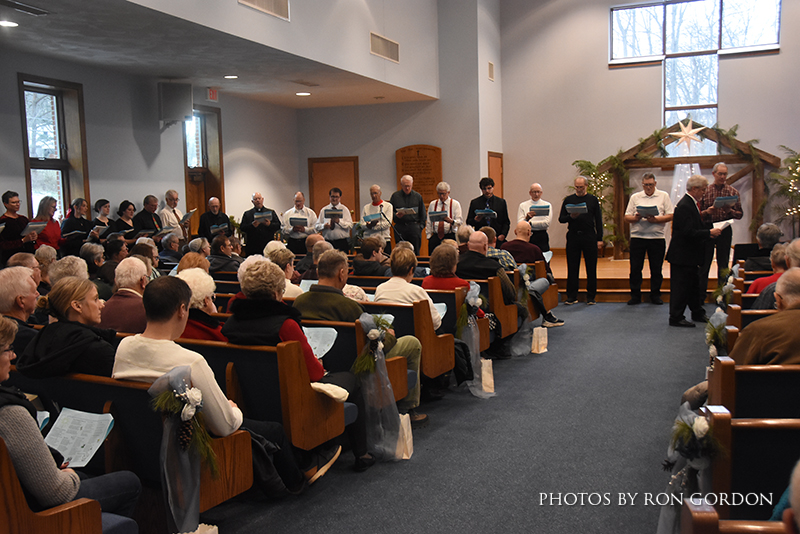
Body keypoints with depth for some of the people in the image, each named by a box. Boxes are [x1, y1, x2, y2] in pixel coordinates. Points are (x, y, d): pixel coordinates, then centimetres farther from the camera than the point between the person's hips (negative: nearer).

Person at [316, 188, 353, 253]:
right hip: (328, 242, 2)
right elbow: (317, 226, 9)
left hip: (342, 242, -2)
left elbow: (350, 225, -5)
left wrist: (339, 221, -19)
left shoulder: (345, 209, 6)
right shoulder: (323, 210, 12)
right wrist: (323, 226, -12)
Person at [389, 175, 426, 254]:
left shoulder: (418, 196, 11)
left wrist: (421, 226, 1)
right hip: (400, 228, 0)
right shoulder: (395, 196, 9)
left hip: (414, 227, 0)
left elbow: (423, 214, 12)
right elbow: (390, 211, 9)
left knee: (415, 252, -3)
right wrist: (396, 216, -12)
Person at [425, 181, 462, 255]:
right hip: (435, 237, 2)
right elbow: (428, 222, 14)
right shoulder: (432, 204, 14)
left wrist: (451, 221, -24)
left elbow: (460, 221, -3)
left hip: (450, 237, -2)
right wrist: (428, 236, 6)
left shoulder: (455, 204, 7)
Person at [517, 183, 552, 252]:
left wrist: (530, 223, -6)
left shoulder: (547, 205, 7)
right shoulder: (523, 205, 9)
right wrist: (526, 218, -21)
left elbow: (547, 223, -5)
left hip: (541, 237, -1)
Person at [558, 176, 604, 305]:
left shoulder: (593, 200, 6)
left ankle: (591, 296, 10)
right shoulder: (568, 200, 8)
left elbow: (598, 220, 6)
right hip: (573, 236, 1)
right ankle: (572, 296, 10)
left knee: (591, 267, 2)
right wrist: (571, 217, -14)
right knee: (572, 267, 3)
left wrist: (599, 239, 0)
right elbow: (561, 219, 7)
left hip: (589, 236, -1)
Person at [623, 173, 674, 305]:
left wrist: (655, 219, -15)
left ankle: (655, 295, 17)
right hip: (637, 237, 1)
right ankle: (635, 296, 11)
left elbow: (670, 216, 0)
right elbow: (627, 217, 7)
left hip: (657, 237, -1)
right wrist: (635, 218, -14)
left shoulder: (664, 196, 7)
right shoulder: (635, 197, 11)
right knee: (635, 268, 2)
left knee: (656, 269, 5)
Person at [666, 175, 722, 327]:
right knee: (680, 286, -3)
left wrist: (707, 233, 6)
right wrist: (709, 233, -19)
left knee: (693, 285, 19)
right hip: (682, 255, -11)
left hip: (690, 254, 11)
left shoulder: (691, 203, 12)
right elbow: (688, 232, -27)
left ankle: (697, 313, 31)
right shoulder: (684, 206, -21)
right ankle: (676, 318, 5)